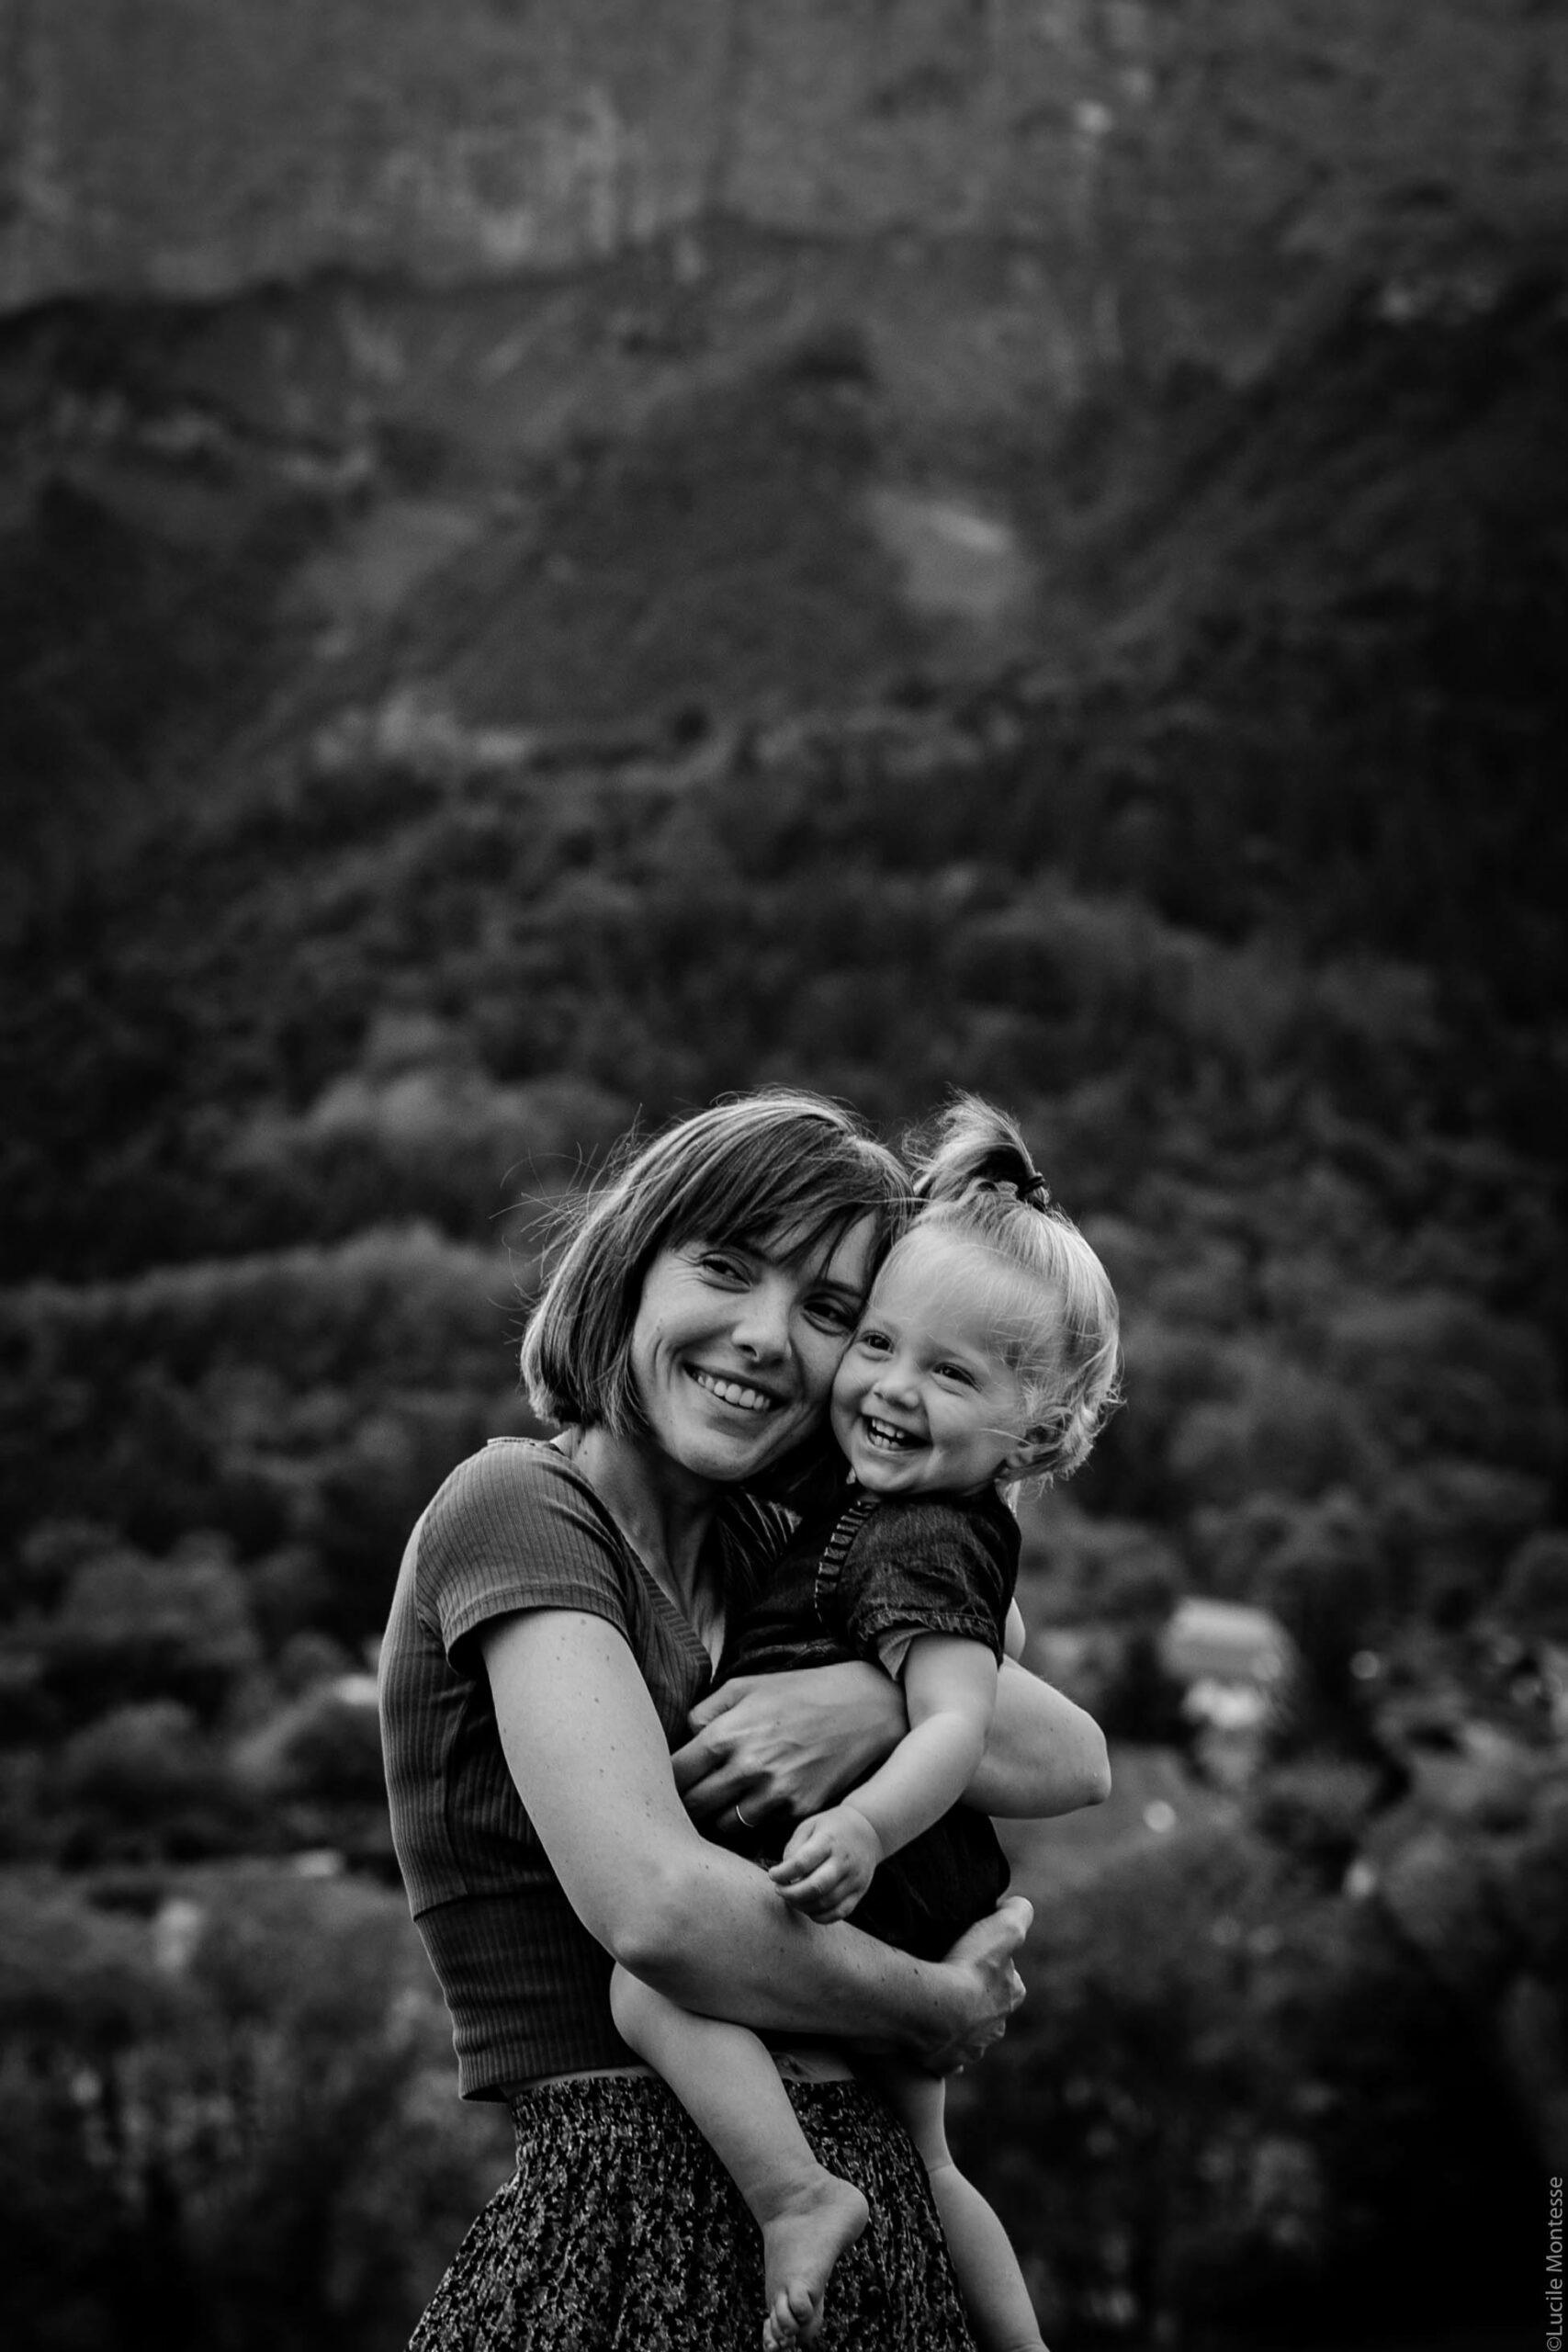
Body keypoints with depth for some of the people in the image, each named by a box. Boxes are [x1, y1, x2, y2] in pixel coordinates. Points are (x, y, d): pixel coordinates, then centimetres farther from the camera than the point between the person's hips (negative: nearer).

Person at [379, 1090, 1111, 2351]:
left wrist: (879, 1702, -14)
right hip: (641, 2235, -7)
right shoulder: (517, 1508, -11)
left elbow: (1073, 1762, 5)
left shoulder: (760, 1551, 12)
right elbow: (658, 1906, -22)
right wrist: (939, 2007, -9)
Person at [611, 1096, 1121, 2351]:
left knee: (656, 1976, -27)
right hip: (923, 1916, 10)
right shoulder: (962, 1518, 10)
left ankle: (799, 2196, -31)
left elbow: (957, 1719, -31)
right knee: (922, 2161, 24)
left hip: (880, 1890, -10)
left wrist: (865, 1825, -46)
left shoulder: (917, 1544, -20)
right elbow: (1001, 1640, 30)